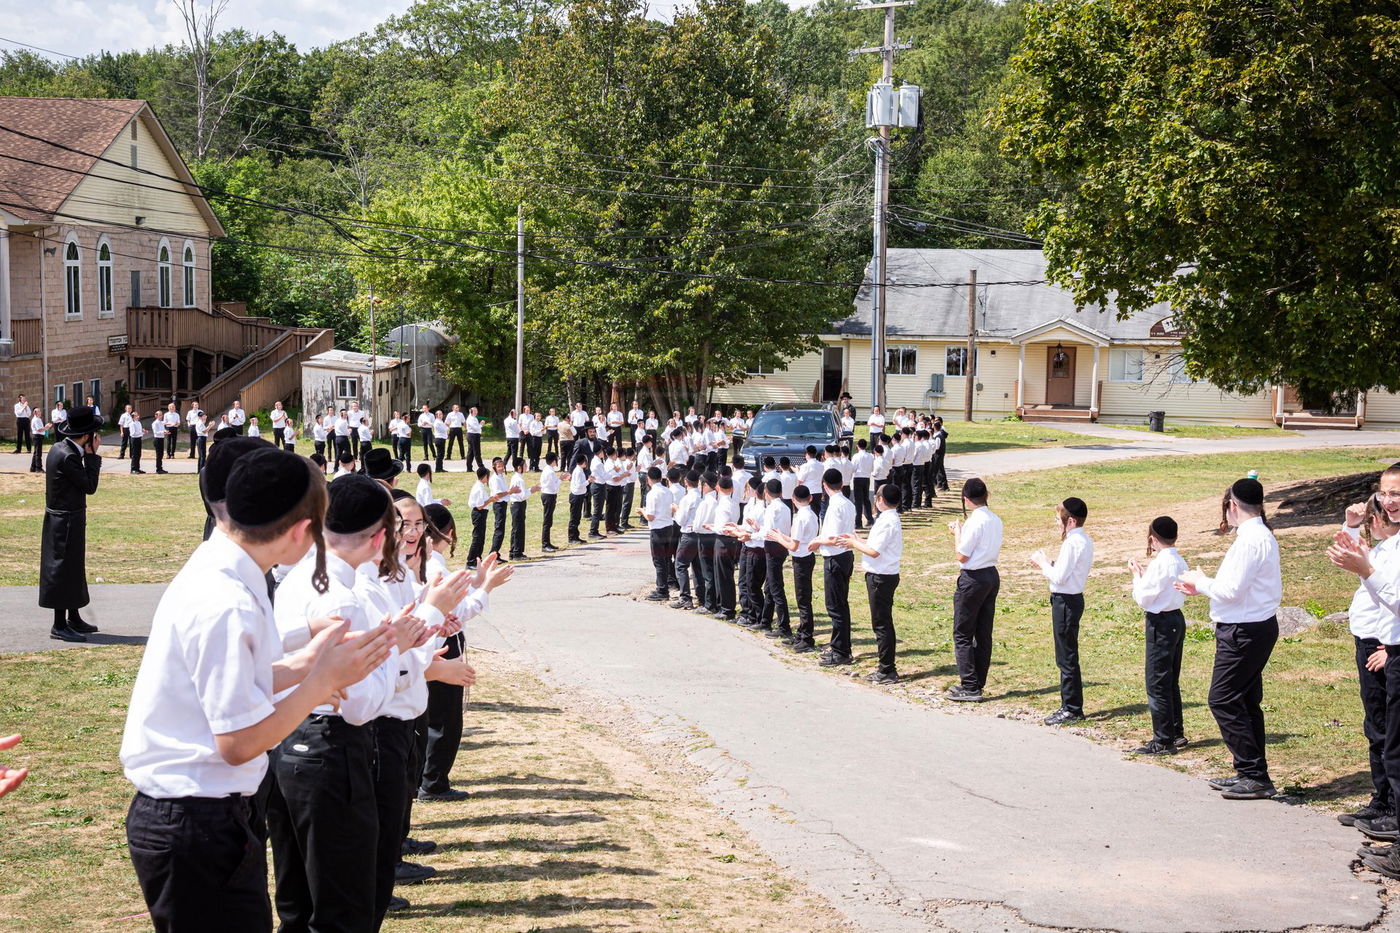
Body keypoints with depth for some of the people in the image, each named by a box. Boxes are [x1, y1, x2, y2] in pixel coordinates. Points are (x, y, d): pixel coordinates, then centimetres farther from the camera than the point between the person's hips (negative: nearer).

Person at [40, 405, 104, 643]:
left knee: (72, 568, 17)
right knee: (64, 569, -3)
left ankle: (73, 619, 27)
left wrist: (88, 455, 4)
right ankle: (60, 626, 3)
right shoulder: (68, 456, -23)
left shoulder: (59, 449, 8)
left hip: (60, 518, 10)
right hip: (67, 521, -10)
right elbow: (90, 486, -16)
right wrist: (92, 455, -11)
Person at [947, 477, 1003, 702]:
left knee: (962, 633, -1)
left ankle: (970, 687, -3)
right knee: (984, 634, 12)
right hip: (992, 576, 8)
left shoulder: (975, 522, -19)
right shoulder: (995, 520, 6)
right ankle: (978, 683, 19)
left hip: (973, 579, -8)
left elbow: (962, 556, -16)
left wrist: (957, 533, -1)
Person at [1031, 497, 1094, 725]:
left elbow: (1059, 577, -21)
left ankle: (1072, 710, 5)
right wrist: (1048, 563, 8)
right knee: (1067, 657, 16)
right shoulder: (1085, 541, 10)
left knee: (1066, 658, -2)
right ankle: (1070, 705, 24)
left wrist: (1043, 563, -5)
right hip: (1073, 597, 10)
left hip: (1065, 601, -10)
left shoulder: (1072, 543, -19)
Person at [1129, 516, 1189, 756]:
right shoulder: (1180, 562, 8)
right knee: (1171, 682, 18)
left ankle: (1163, 741, 0)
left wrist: (1137, 574, -3)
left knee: (1157, 683, -3)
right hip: (1177, 619, 9)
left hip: (1161, 624, -9)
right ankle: (1176, 733, 26)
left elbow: (1143, 599, -16)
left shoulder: (1160, 564, -20)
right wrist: (1145, 574, 12)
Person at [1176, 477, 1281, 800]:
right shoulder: (1262, 536, 13)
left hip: (1243, 632, -10)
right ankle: (1250, 774, 22)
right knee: (1245, 702, 15)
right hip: (1255, 626, 10)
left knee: (1222, 700, -8)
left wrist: (1201, 582, -5)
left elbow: (1232, 590, -22)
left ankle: (1255, 776, -6)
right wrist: (1203, 586, 16)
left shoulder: (1250, 540, -19)